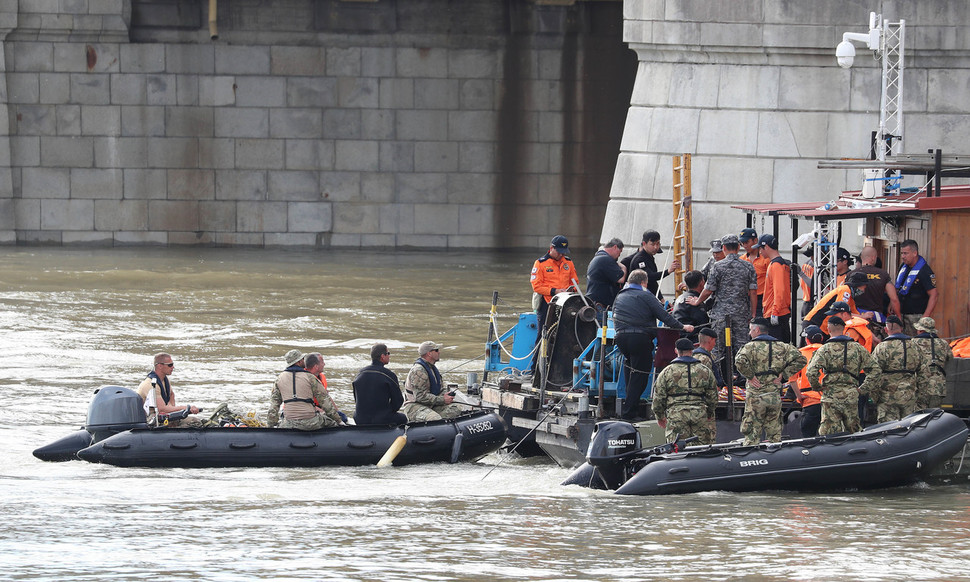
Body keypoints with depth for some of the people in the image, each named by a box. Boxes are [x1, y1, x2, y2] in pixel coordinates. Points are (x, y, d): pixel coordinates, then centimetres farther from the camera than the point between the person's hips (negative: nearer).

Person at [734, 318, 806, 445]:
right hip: (775, 395, 4)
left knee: (752, 436, 0)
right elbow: (800, 359, 3)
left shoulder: (751, 346, -6)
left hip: (755, 396, -4)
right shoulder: (781, 346, 8)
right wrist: (783, 374, 4)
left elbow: (740, 362, -25)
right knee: (774, 434, 11)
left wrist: (750, 376, -11)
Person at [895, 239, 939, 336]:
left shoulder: (925, 271, -13)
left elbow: (934, 295, -17)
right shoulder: (903, 267, 11)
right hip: (903, 315, 7)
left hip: (917, 317, -7)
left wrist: (925, 316, -23)